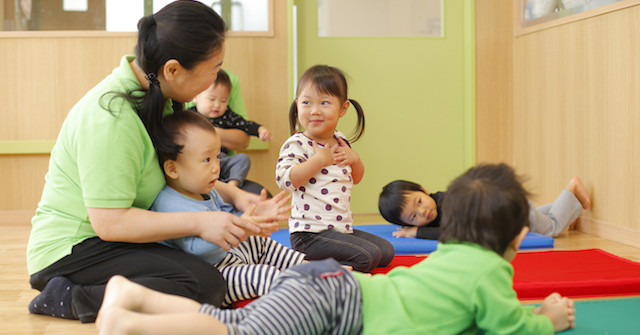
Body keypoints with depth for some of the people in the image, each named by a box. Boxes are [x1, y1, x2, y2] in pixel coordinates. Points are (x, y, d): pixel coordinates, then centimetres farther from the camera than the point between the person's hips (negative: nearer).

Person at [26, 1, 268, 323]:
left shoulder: (151, 96, 4)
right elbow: (109, 222, -26)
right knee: (205, 285, -25)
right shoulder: (111, 118, -26)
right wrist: (199, 222, -25)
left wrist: (232, 194, 2)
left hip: (106, 242, 10)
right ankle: (71, 299, -13)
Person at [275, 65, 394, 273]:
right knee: (367, 256, -20)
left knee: (386, 251, 13)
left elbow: (355, 178, 23)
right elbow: (285, 179, -26)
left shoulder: (340, 141, 11)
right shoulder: (296, 144, -11)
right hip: (309, 233, -9)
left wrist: (354, 159, 1)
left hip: (342, 228, 9)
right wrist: (319, 160, -24)